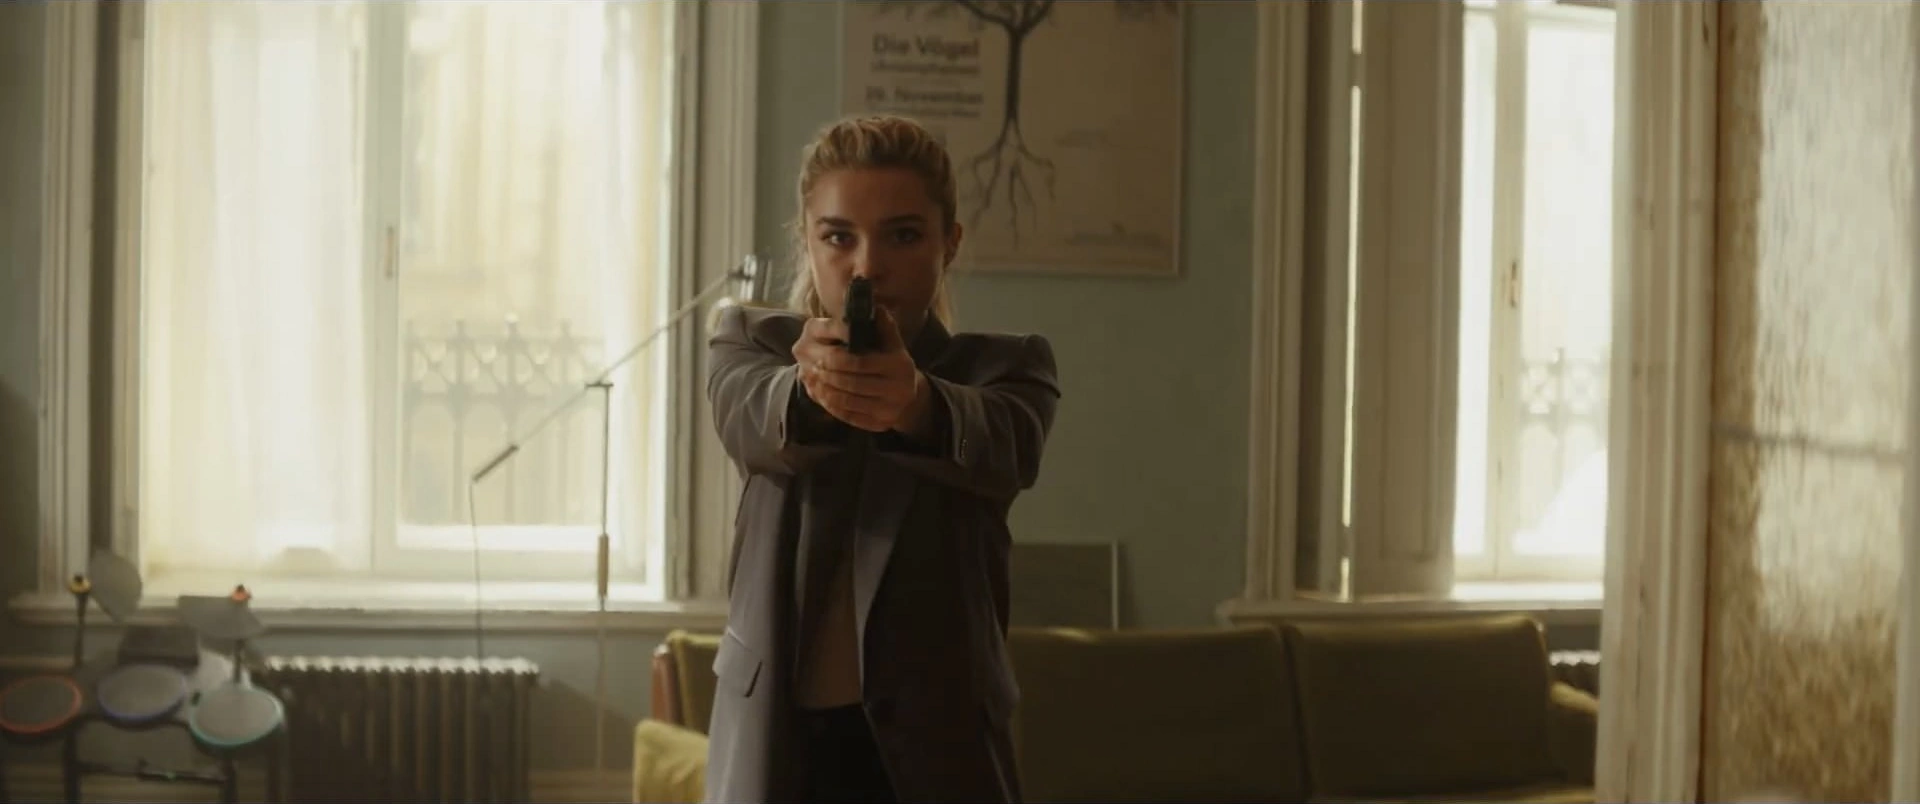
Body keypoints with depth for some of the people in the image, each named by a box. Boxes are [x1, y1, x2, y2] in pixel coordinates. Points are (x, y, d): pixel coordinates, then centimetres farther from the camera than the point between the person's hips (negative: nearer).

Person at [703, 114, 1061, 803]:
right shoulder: (753, 344, 6)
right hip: (776, 749, 1)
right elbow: (749, 419, -18)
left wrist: (913, 402, -44)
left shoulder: (1004, 367, 3)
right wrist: (811, 386, -42)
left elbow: (1004, 446, -21)